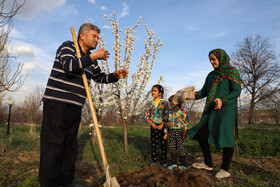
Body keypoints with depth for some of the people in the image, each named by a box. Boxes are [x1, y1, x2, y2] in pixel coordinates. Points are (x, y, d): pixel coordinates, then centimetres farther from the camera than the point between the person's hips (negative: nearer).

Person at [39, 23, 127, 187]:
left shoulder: (91, 60, 19)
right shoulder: (67, 46, -1)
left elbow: (100, 77, 27)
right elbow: (68, 65, -20)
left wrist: (115, 76, 9)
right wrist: (93, 57, -18)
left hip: (75, 107, 7)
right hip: (56, 103, -7)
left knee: (70, 145, 10)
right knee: (53, 144, -6)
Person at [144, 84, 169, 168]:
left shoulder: (165, 103, -1)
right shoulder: (149, 104, 6)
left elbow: (166, 115, -7)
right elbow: (146, 115, 2)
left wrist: (162, 124, -16)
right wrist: (152, 124, -11)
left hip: (162, 126, -2)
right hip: (153, 126, 2)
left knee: (164, 144, 3)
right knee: (153, 144, 7)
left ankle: (163, 162, 16)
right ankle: (154, 160, 21)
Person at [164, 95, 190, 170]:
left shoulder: (182, 112, -6)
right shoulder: (169, 112, 9)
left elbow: (186, 123, -5)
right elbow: (167, 123, 14)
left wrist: (185, 132, -12)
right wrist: (166, 133, 12)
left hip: (179, 131, -5)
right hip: (171, 132, 5)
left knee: (180, 148, -1)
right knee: (172, 148, 9)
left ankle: (183, 164, 13)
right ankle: (174, 163, 22)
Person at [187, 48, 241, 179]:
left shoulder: (232, 72, 0)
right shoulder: (211, 75, 18)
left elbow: (237, 91, -10)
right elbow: (204, 92, 14)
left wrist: (222, 100, -25)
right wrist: (194, 95, -4)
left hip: (226, 109, -6)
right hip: (211, 110, 7)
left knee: (226, 136, -9)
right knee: (201, 134, 4)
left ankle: (225, 169, 6)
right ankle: (208, 164, 19)